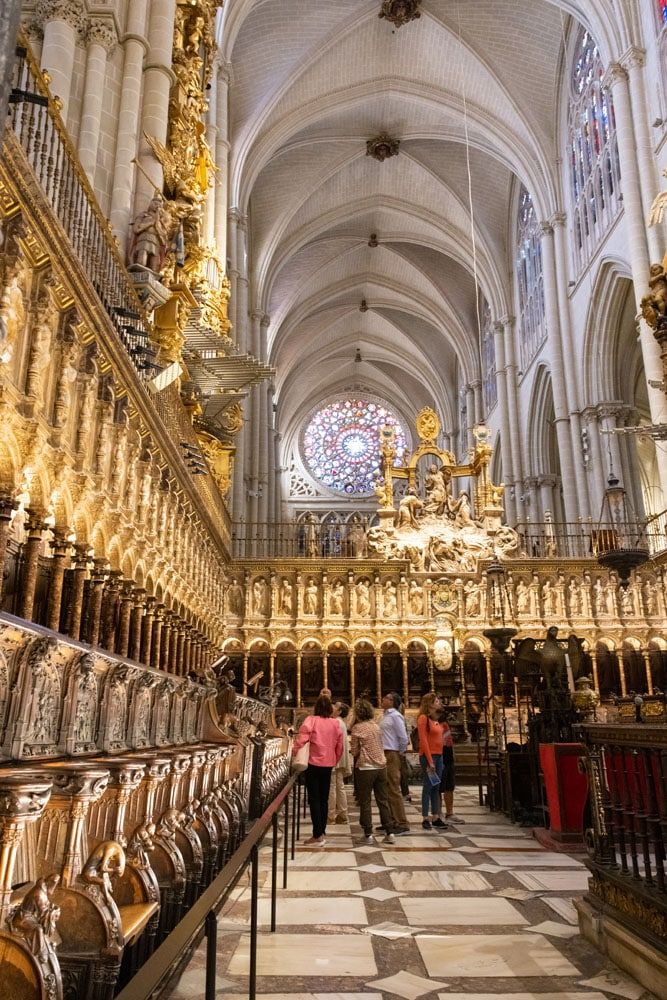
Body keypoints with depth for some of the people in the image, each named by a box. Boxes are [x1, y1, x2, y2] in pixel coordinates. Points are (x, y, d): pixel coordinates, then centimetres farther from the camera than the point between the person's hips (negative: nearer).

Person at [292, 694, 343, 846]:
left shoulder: (311, 720, -9)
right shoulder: (335, 723, 4)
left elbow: (302, 738, -20)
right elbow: (339, 745, 8)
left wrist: (295, 753, -10)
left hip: (314, 764, -4)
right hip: (328, 765, 4)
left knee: (314, 799, 2)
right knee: (324, 799, 14)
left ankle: (317, 836, 0)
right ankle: (322, 833, 20)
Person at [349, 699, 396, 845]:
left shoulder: (357, 728, -7)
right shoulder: (376, 725, 7)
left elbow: (354, 752, -4)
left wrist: (352, 747, 16)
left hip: (365, 768, -5)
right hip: (381, 766, 5)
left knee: (365, 802, 4)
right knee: (383, 801, 10)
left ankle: (368, 834, 6)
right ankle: (389, 832, 10)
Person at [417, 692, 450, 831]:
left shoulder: (435, 719, 15)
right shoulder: (423, 718, -10)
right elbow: (423, 740, -15)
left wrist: (440, 758, 9)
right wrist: (429, 761, -17)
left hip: (438, 755, 8)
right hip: (428, 756, -8)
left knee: (436, 787, 10)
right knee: (428, 787, -3)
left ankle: (436, 817, 15)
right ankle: (425, 818, 3)